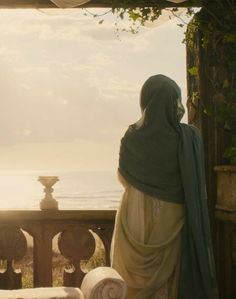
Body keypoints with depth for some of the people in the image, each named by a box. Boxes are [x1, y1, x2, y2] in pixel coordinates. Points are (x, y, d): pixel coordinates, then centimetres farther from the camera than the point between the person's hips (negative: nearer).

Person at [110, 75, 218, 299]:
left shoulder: (133, 139, -9)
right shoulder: (190, 137, -12)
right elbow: (198, 189, -3)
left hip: (138, 223, 0)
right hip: (172, 223, 0)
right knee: (170, 281, 11)